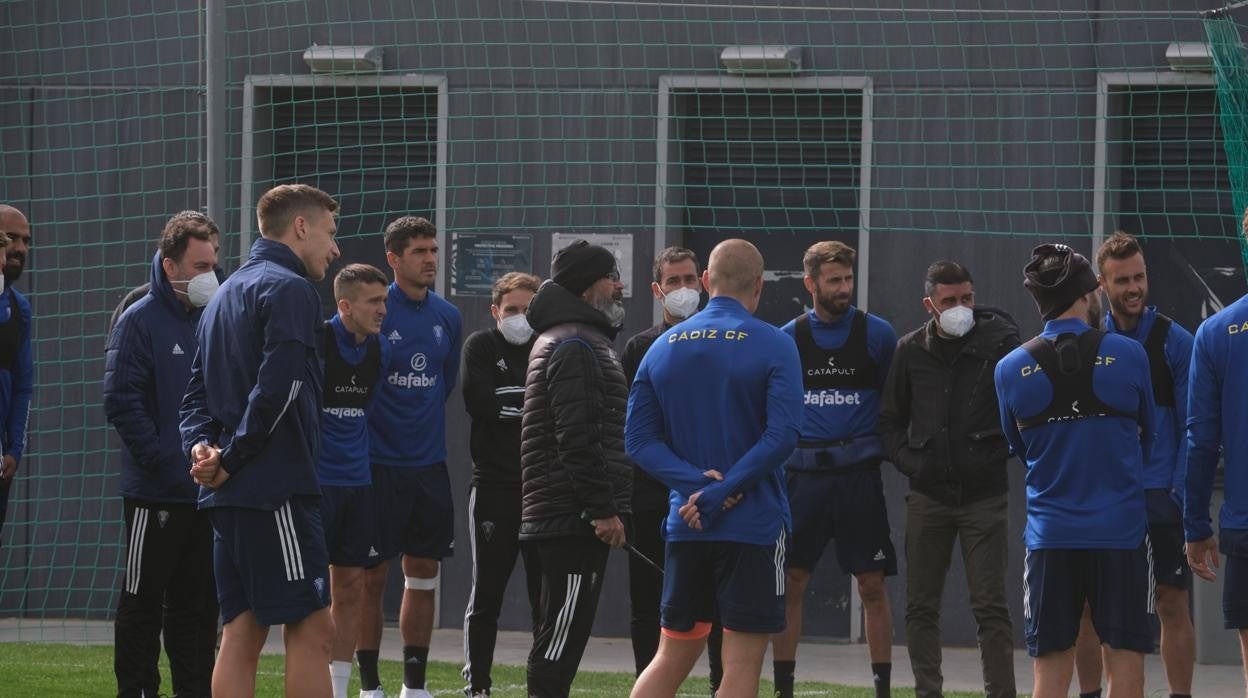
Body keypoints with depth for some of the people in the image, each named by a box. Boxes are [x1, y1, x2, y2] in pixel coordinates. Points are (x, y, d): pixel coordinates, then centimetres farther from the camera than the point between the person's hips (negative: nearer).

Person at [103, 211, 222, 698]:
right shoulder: (140, 321, -8)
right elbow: (122, 402, -15)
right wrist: (160, 461, -18)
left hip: (210, 492, 6)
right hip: (157, 493, -6)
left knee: (198, 603, 11)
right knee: (143, 601, 0)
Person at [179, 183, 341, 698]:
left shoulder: (227, 294, 21)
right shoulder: (289, 290, -9)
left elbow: (197, 391, 18)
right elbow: (277, 388, -21)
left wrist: (201, 444, 0)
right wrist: (232, 458, -13)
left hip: (229, 498, 9)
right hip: (276, 488, -9)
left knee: (241, 635, 7)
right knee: (312, 630, -8)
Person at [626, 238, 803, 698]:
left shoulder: (663, 347, 7)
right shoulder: (773, 346, -7)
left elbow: (640, 440, 2)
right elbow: (782, 436, -17)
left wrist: (696, 483, -8)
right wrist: (720, 492, -15)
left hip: (686, 525, 5)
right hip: (755, 524, -5)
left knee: (672, 658, 13)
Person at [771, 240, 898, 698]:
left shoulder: (877, 334, 1)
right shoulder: (786, 339, 6)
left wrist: (886, 448, 1)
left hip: (859, 472, -1)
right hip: (804, 474, 2)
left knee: (872, 585, -1)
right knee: (790, 582, 1)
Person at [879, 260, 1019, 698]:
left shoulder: (1000, 341, -4)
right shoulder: (911, 351, 6)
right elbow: (891, 419, 15)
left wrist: (1001, 456, -8)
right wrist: (908, 461, 2)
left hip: (984, 495, -3)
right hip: (928, 495, 3)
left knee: (990, 606, -4)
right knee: (921, 607, 6)